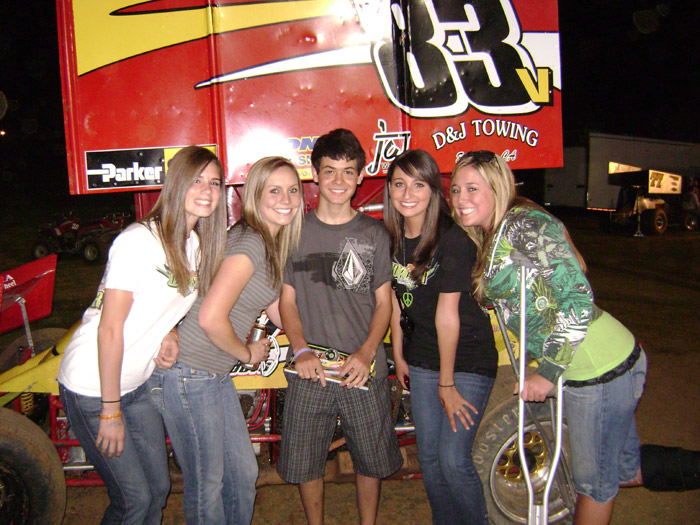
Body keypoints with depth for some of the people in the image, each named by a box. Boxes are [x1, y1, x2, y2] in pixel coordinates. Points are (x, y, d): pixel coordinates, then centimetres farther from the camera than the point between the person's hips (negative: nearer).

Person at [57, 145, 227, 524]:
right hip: (93, 387, -7)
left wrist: (167, 336, -7)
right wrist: (111, 410, -17)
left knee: (159, 486, 15)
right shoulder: (140, 241, -22)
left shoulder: (197, 245, 1)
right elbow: (109, 329, -20)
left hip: (137, 383, 8)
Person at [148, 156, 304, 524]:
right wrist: (247, 353, -11)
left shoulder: (271, 244, 9)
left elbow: (277, 310, 15)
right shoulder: (249, 242, -21)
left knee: (244, 473, 21)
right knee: (208, 485, 9)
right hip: (188, 376, -9)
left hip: (215, 375, 9)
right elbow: (211, 318, -29)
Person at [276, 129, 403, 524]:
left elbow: (384, 303, 4)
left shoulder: (373, 233, 4)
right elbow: (287, 300, 6)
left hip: (364, 369, 0)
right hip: (311, 370, 0)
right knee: (305, 462, 8)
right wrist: (302, 350, -10)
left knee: (372, 459, 10)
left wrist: (367, 353, -12)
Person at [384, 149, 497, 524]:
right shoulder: (392, 237, -1)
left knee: (454, 460, -5)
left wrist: (446, 383, -15)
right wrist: (398, 355, 12)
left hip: (468, 359, -6)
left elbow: (447, 314, -19)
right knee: (428, 455, 12)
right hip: (421, 359, 6)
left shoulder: (453, 239, -19)